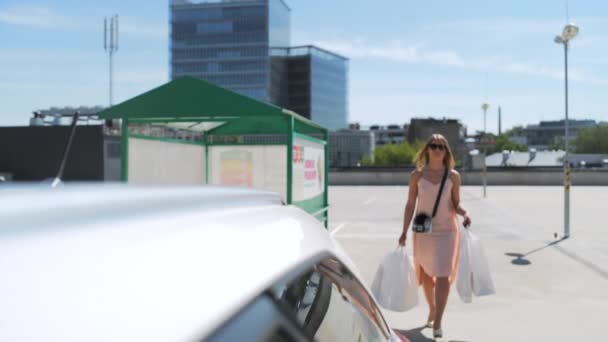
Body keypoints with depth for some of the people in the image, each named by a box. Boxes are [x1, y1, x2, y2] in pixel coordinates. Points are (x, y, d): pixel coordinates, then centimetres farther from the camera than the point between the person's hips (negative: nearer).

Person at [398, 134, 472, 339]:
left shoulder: (453, 176, -1)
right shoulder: (417, 175, -2)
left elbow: (456, 204, 3)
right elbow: (410, 205, 1)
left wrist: (465, 214, -18)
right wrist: (404, 231, -2)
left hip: (446, 231, -1)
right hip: (423, 231, 1)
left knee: (443, 276, -10)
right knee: (425, 274, 14)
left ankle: (438, 322, -4)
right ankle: (432, 309, 38)